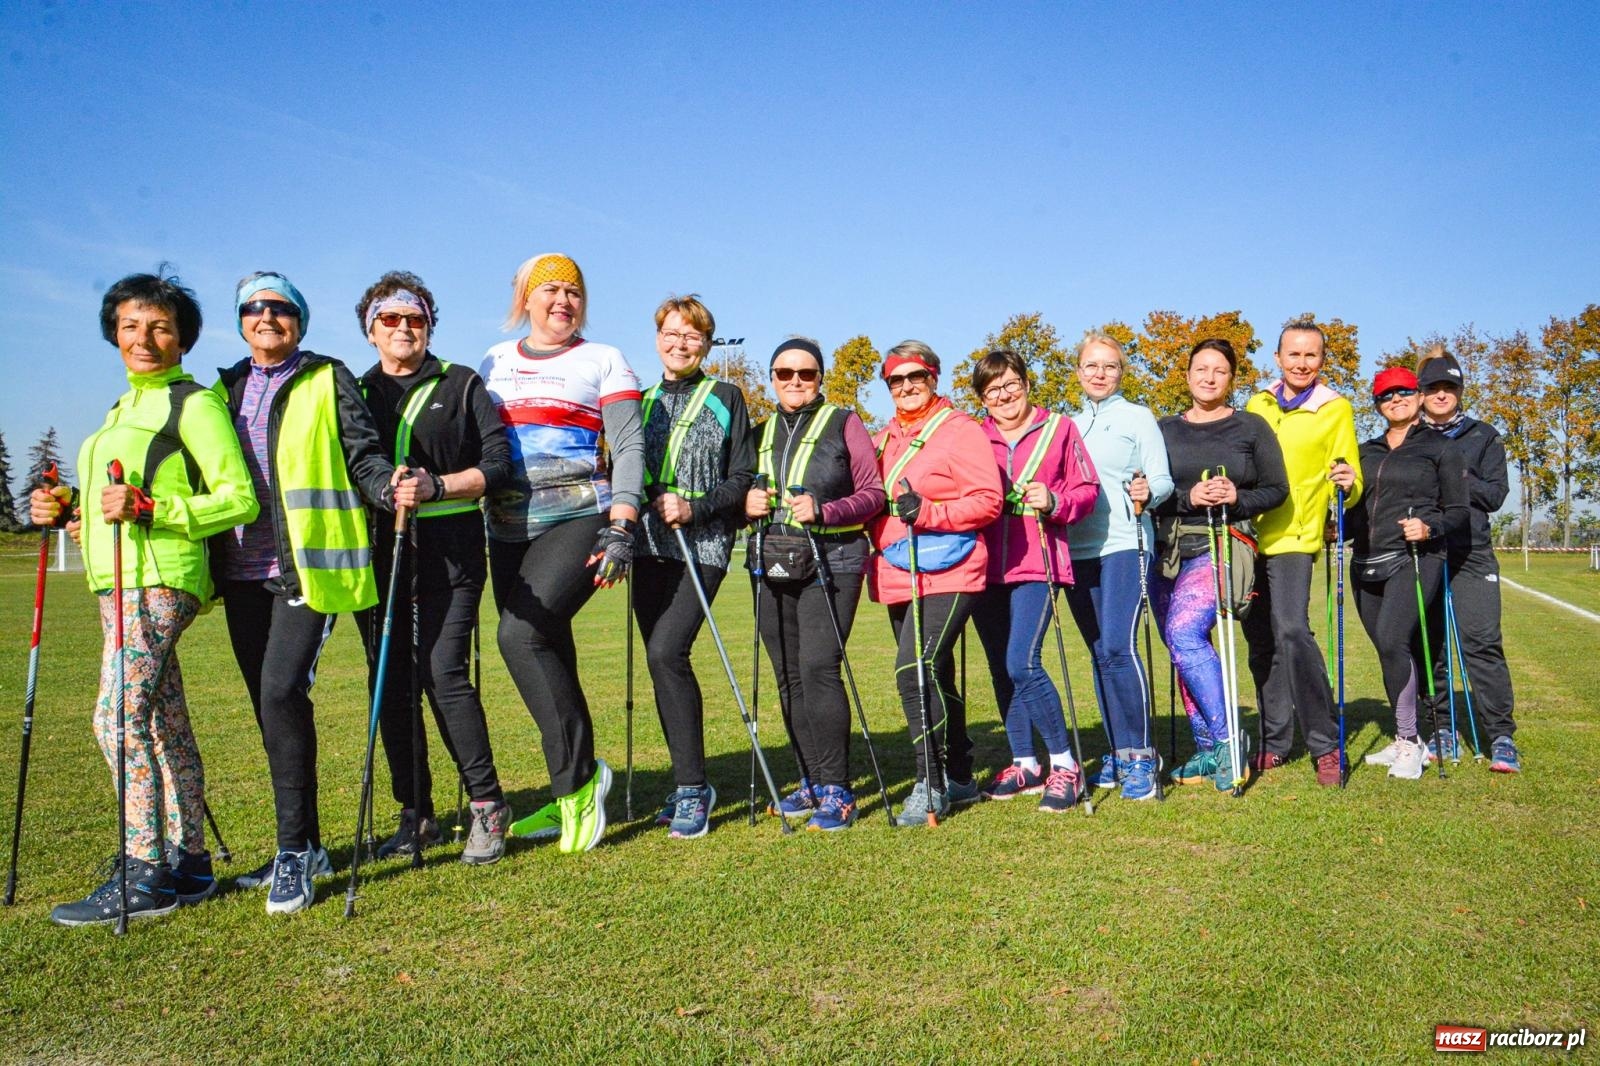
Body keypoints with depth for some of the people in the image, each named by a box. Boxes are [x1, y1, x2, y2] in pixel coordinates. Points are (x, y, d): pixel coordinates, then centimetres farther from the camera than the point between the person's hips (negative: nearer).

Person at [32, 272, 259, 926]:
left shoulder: (193, 403, -6)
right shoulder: (125, 408, 22)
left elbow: (240, 499, -12)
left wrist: (146, 509, -22)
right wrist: (67, 509, 11)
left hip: (157, 579, -9)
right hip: (120, 581, 9)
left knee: (119, 716, -14)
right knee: (164, 725, 9)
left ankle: (144, 875, -9)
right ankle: (188, 864, 15)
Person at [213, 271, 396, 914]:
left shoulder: (328, 380, 5)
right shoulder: (224, 389, 18)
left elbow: (363, 454, -4)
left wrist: (389, 487, -25)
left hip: (308, 565, -5)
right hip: (242, 570, 5)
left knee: (282, 691, -18)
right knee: (269, 704, 8)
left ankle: (295, 851, -6)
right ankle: (306, 846, 20)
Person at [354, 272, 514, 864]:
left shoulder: (462, 385, 8)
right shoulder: (356, 393, 18)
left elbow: (497, 464, -1)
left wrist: (436, 486, -15)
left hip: (449, 547, -4)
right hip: (376, 551, 4)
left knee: (443, 673, -13)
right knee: (390, 681, 5)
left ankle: (487, 804, 0)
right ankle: (415, 814, 16)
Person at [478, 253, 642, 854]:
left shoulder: (603, 361, 5)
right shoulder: (495, 362, 17)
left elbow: (628, 447, -3)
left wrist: (621, 529, -14)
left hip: (579, 519, -5)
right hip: (509, 528, 5)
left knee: (520, 633, -22)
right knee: (547, 652, 6)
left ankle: (578, 777, -10)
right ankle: (571, 797, 18)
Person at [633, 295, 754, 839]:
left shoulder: (725, 398, 5)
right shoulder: (642, 402, 18)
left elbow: (742, 478, 0)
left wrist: (695, 509, -14)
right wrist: (641, 505, 0)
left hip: (702, 545, -5)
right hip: (650, 545, 5)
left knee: (666, 651, -21)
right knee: (661, 661, 6)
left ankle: (691, 788, -12)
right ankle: (691, 783, 19)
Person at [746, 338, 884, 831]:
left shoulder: (844, 424, 4)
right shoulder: (760, 434, 18)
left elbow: (873, 493, -2)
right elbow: (741, 492, 23)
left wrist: (822, 511, -18)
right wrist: (747, 503, -1)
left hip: (831, 563, -5)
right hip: (772, 567, 5)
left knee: (818, 667, -16)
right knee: (788, 675, 7)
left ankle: (836, 790, -8)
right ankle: (811, 780, 19)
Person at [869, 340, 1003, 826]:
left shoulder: (960, 431, -5)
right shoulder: (884, 439, 16)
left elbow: (988, 500, -13)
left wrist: (928, 513, -22)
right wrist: (874, 542, 7)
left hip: (948, 573, -8)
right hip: (897, 576, 8)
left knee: (917, 670, -19)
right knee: (933, 676, 15)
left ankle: (930, 784, -7)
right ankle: (959, 778, 29)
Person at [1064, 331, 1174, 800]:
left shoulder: (1138, 417, 4)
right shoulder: (1068, 426, 18)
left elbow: (1163, 480, -3)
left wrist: (1148, 492, -23)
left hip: (1124, 545, -5)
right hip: (1077, 549, 5)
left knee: (1117, 647, -15)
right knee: (1099, 654, 8)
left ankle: (1140, 756, -6)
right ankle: (1117, 752, 17)